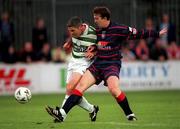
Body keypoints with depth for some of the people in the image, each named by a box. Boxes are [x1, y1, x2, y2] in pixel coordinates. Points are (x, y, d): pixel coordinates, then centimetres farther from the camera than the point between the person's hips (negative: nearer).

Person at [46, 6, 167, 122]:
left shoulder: (118, 29, -9)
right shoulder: (98, 31, 10)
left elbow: (138, 34, -6)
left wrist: (157, 33, -7)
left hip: (112, 63, -6)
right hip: (98, 63, 6)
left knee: (113, 89, -28)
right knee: (81, 85, -8)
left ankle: (130, 114, -8)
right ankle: (62, 113, -15)